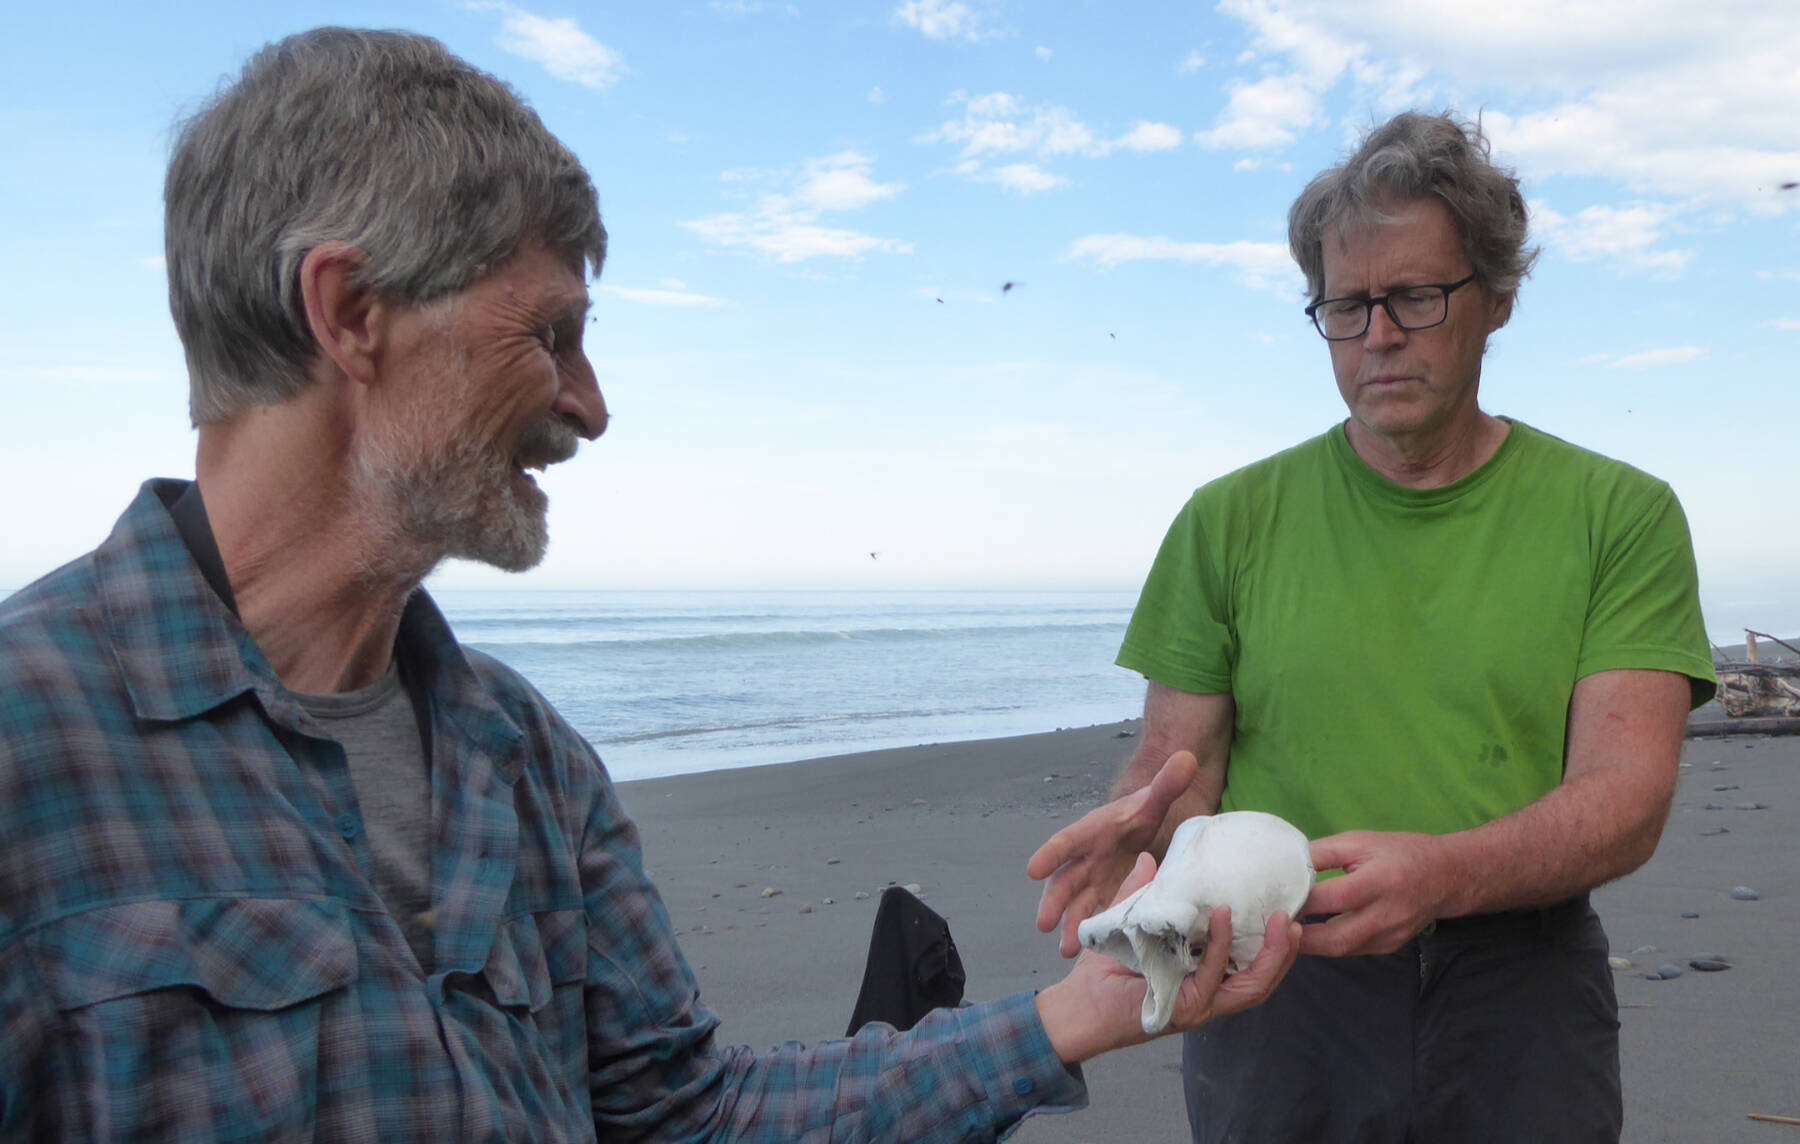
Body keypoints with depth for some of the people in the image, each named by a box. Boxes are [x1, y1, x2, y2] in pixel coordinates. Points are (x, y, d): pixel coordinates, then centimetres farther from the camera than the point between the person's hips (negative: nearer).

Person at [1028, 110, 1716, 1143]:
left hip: (1521, 985, 0)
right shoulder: (1232, 520, 2)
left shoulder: (1621, 515, 0)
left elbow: (1627, 796, -10)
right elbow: (1177, 760, 0)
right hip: (1278, 989, 0)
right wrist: (1143, 824, -24)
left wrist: (1443, 874, -29)